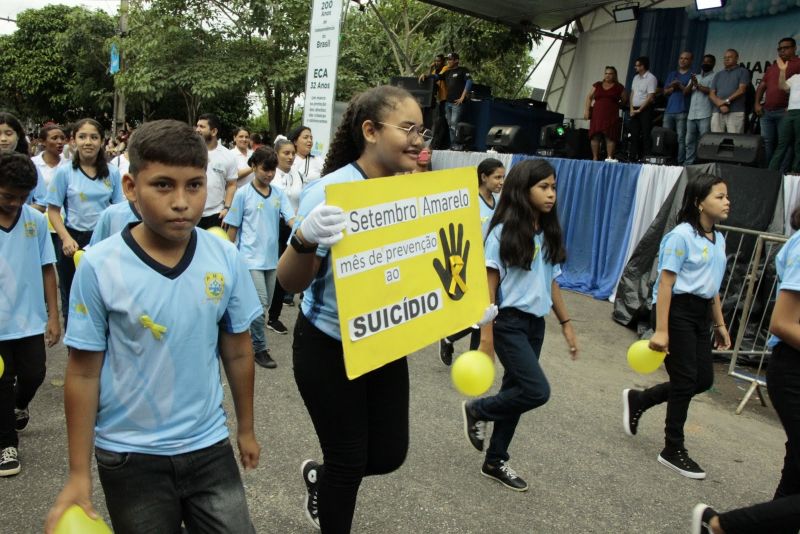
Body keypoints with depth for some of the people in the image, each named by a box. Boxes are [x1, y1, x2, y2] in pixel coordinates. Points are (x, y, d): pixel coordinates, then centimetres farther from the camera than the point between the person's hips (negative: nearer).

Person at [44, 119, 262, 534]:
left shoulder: (226, 259, -9)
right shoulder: (99, 267, -15)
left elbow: (237, 352, 2)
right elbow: (84, 373, -7)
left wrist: (246, 429, 11)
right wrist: (79, 473, -4)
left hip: (209, 446, 2)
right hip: (129, 456, -1)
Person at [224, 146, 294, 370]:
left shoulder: (278, 193, 4)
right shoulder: (243, 194, -6)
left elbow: (291, 218, -5)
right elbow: (233, 227, -2)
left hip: (271, 257, 5)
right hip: (250, 258, -5)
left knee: (265, 304, 14)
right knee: (259, 304, -10)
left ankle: (250, 336, 34)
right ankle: (260, 348, 5)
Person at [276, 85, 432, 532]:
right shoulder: (330, 192, -22)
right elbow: (292, 283, -23)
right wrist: (304, 240, -43)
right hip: (330, 347, -6)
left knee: (390, 452, 14)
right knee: (349, 460, 7)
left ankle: (320, 477, 44)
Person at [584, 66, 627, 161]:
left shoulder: (619, 87, 9)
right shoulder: (597, 85, 14)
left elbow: (625, 100, 14)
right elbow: (589, 97, 11)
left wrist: (616, 105, 7)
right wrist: (587, 110, 1)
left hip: (611, 116, -2)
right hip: (597, 115, 2)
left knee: (610, 137, -8)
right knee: (595, 136, -1)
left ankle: (610, 157, -8)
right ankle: (595, 157, 5)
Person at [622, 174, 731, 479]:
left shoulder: (718, 239, 11)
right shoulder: (681, 236, -15)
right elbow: (665, 284, -18)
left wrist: (720, 324, 21)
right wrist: (660, 330, -21)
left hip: (700, 314, 9)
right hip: (677, 310, -9)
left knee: (704, 379, 10)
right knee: (685, 380, -2)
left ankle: (637, 400, 29)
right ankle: (673, 450, 15)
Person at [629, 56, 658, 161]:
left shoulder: (651, 78, -8)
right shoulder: (636, 78, 15)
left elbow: (650, 97, -13)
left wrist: (639, 110, -13)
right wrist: (631, 109, 2)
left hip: (645, 109, -7)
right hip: (635, 110, 7)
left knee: (645, 135, -7)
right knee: (634, 135, 7)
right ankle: (634, 157, 12)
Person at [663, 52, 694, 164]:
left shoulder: (692, 75, 5)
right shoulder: (672, 74, 21)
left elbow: (687, 91, -5)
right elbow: (665, 91, 15)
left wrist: (679, 85, -20)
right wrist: (673, 88, -4)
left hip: (682, 112, -5)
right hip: (669, 111, 5)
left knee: (681, 138, -9)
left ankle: (680, 163, -10)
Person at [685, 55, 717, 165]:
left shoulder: (714, 77, 5)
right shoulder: (695, 77, 23)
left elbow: (712, 91, -9)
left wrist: (698, 85, -5)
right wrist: (692, 84, -4)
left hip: (705, 115, -6)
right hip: (691, 114, 6)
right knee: (689, 141, 5)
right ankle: (688, 163, 8)